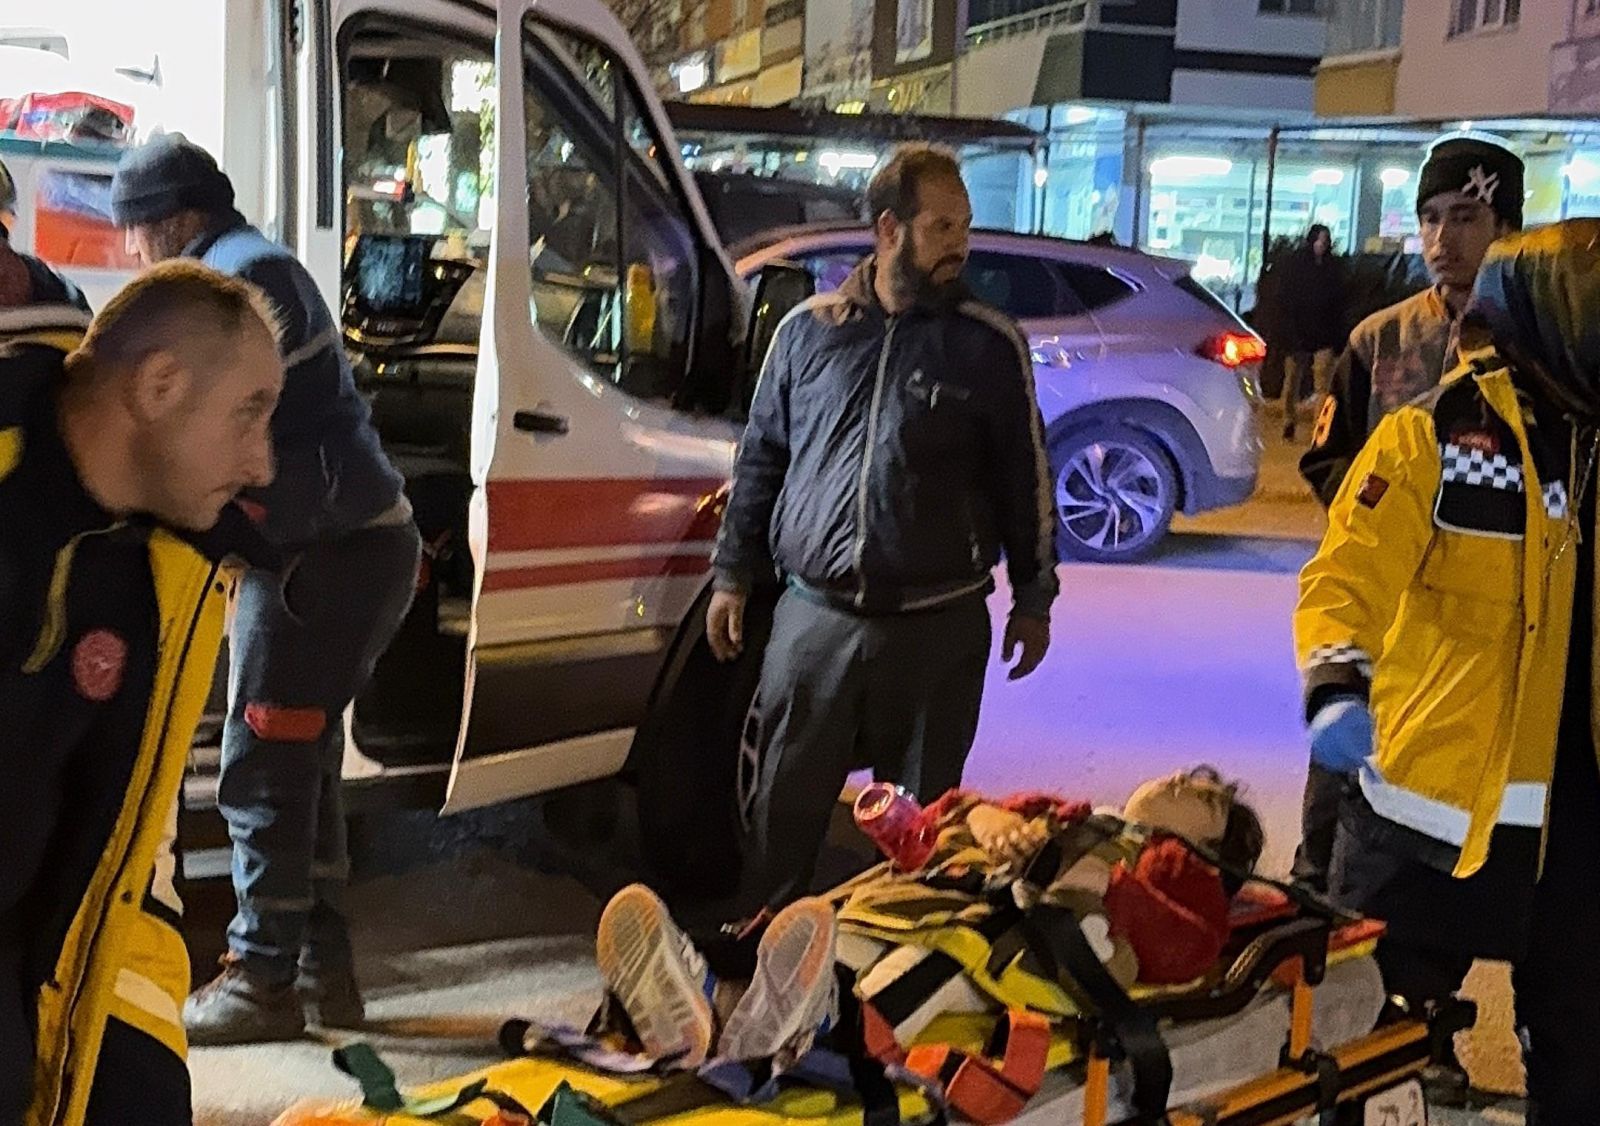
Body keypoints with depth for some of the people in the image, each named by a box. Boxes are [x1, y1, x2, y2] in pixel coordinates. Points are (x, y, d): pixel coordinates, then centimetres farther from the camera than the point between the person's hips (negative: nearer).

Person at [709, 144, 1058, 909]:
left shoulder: (990, 345, 0)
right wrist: (733, 576, 12)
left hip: (938, 627, -1)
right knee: (783, 810, 8)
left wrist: (1033, 602, 7)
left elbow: (1025, 479, 6)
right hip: (814, 616, 1)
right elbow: (761, 458, 13)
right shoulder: (808, 331, 5)